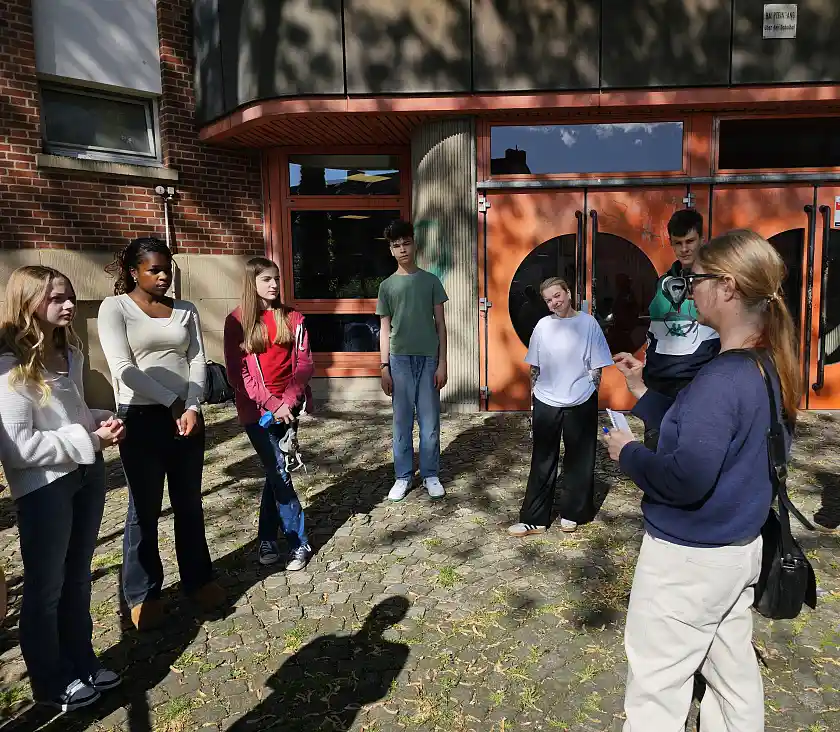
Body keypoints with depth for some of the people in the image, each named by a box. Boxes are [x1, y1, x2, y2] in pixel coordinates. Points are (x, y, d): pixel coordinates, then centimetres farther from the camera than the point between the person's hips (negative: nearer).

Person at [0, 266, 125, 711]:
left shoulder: (69, 352, 6)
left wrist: (102, 423, 0)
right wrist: (89, 440, -20)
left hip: (86, 474, 7)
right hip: (43, 487, -7)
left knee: (78, 576, 20)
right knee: (46, 587, 10)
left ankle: (82, 664, 38)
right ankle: (50, 685, 29)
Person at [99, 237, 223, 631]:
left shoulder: (185, 310, 10)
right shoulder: (114, 307, -3)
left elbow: (197, 361, 2)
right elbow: (123, 368, -13)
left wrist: (191, 407, -13)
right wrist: (172, 403, -12)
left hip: (187, 414, 4)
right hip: (141, 417, -4)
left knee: (189, 502, 13)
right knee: (145, 507, 5)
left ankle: (198, 578, 27)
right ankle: (143, 593, 21)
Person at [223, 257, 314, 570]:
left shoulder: (292, 318, 4)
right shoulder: (237, 321, -2)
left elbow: (304, 364, 1)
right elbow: (238, 373, -7)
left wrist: (288, 400, -13)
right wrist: (271, 403, -14)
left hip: (288, 406, 2)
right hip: (256, 410, -2)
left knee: (275, 473, 9)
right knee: (280, 474, -3)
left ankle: (267, 539, 25)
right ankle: (299, 543, 8)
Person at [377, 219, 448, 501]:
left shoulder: (430, 281, 3)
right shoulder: (387, 285, 6)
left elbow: (440, 324, 3)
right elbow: (385, 329, 7)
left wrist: (442, 362, -4)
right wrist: (384, 366, 0)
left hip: (428, 359, -1)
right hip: (400, 360, 1)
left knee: (430, 422, 5)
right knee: (402, 423, 7)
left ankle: (430, 476, 19)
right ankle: (403, 477, 19)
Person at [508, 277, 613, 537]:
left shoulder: (588, 323, -4)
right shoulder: (543, 325, 3)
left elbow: (596, 366, 0)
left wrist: (590, 394, -2)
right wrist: (534, 391, 9)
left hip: (580, 404, -2)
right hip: (546, 403, 2)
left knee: (578, 461, 10)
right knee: (542, 462, 8)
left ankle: (572, 513, 27)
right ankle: (533, 519, 14)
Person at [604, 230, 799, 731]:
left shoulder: (721, 379, -26)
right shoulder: (769, 367, 3)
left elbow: (687, 477, -31)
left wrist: (628, 453, -15)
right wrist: (644, 393, 9)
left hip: (689, 557, -9)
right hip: (741, 548, 9)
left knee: (657, 689, 8)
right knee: (733, 672, 23)